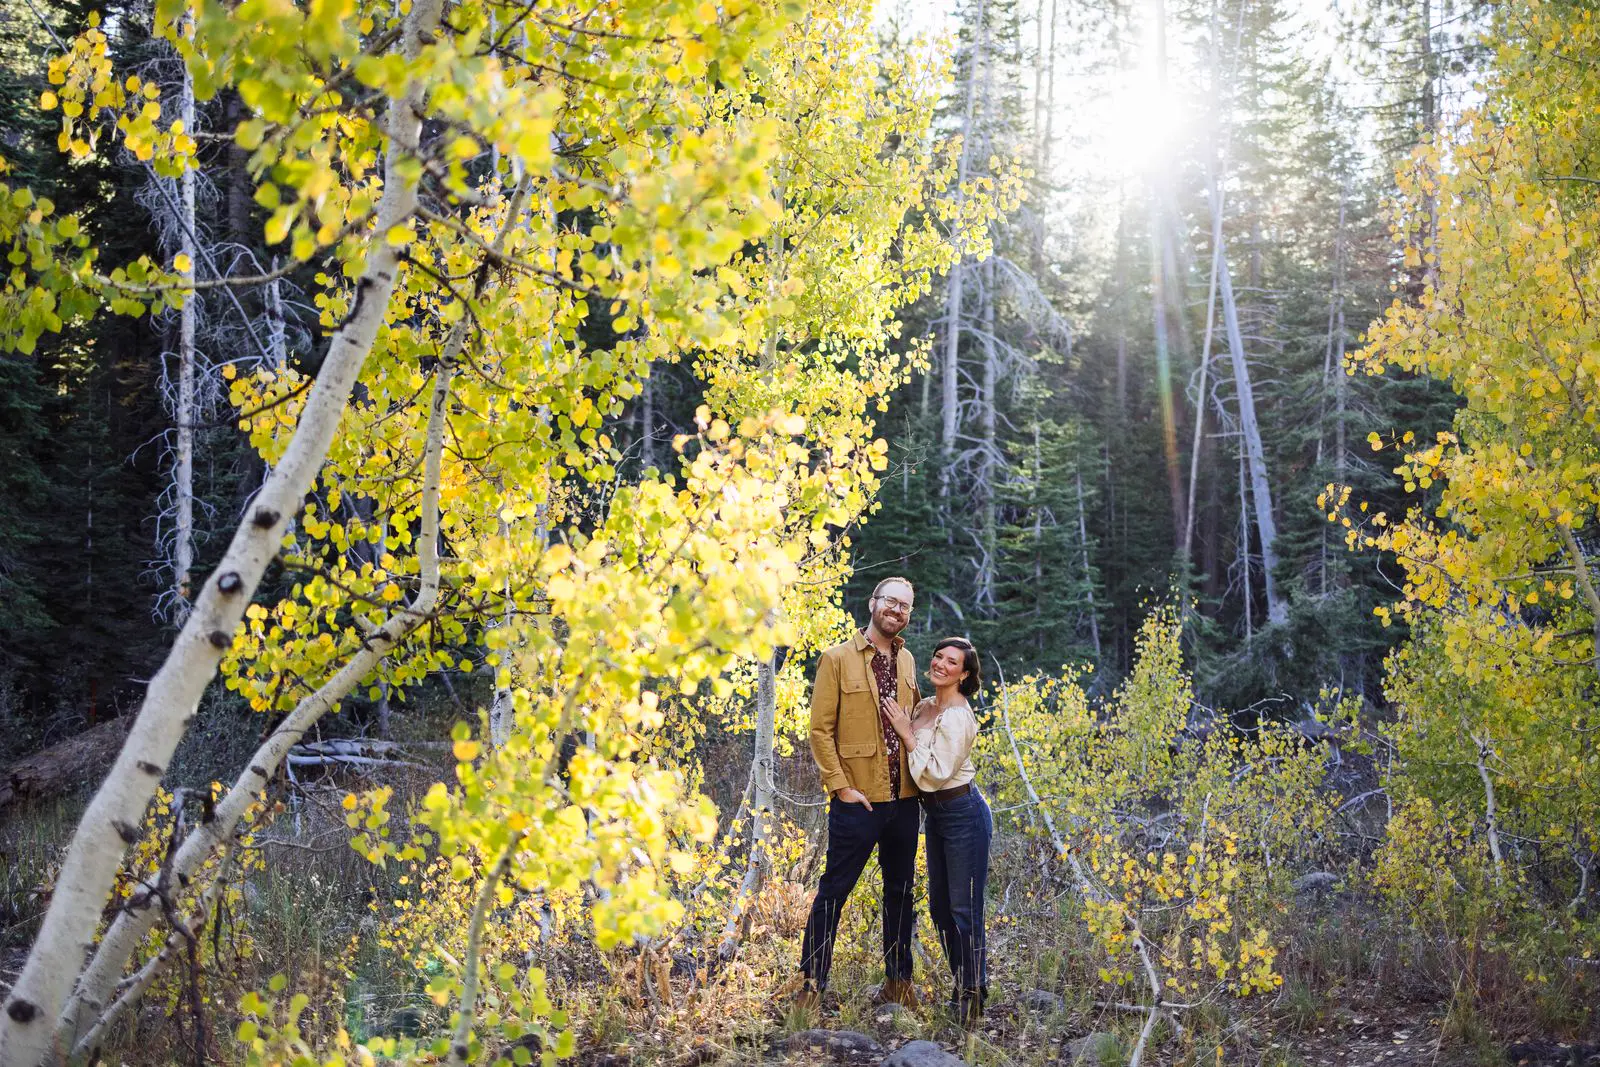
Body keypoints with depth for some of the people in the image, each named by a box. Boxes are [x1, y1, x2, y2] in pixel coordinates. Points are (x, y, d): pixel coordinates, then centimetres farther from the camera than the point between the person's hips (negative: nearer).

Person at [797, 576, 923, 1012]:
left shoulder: (907, 661, 11)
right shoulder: (838, 659, -5)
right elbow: (820, 729, -7)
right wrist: (841, 786, -13)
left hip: (904, 797, 6)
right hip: (858, 799, -6)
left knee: (901, 889, 13)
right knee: (834, 890, -1)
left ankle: (898, 979, 24)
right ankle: (812, 983, 7)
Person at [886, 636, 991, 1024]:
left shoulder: (957, 717, -20)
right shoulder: (926, 707, 7)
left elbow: (936, 774, -23)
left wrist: (907, 733, -19)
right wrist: (905, 727, 2)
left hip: (963, 815, -9)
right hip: (936, 815, 9)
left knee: (964, 909, -3)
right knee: (939, 907, 16)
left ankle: (973, 997, 9)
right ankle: (963, 984, 30)